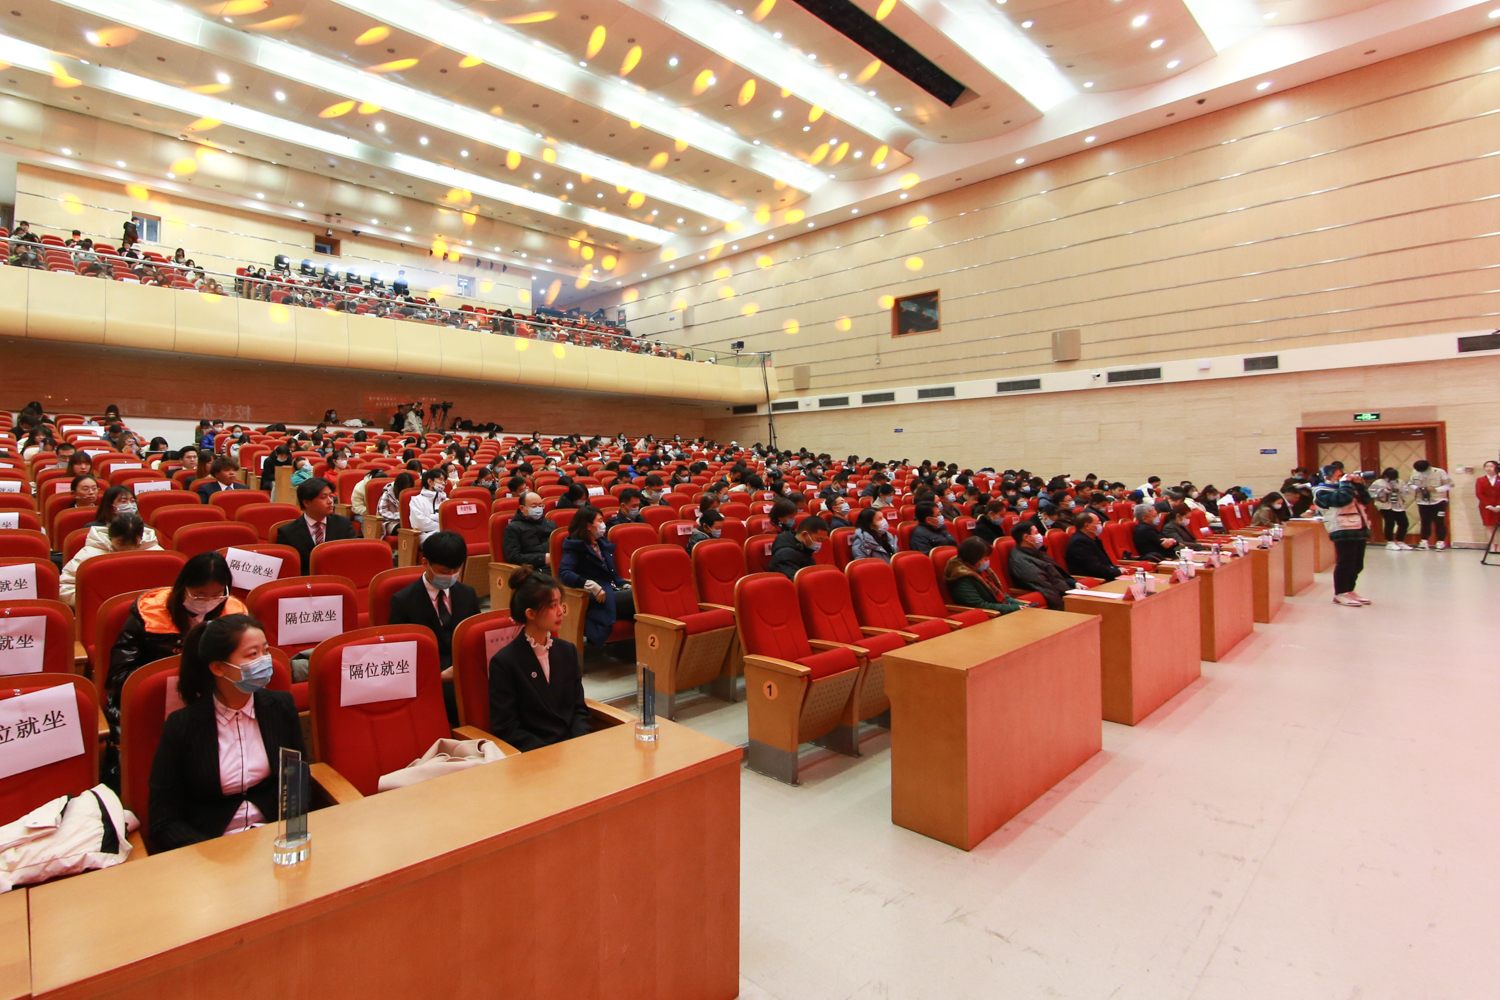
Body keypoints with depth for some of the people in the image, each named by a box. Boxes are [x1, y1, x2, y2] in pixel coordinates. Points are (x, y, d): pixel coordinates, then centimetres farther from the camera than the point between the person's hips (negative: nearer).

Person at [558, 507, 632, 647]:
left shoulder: (603, 544, 24)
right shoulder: (575, 547, 3)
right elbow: (564, 573, -13)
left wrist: (625, 585, 4)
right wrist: (591, 585, -25)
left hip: (613, 592, 7)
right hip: (597, 599, -7)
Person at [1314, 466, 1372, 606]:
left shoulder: (1342, 488, 22)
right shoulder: (1322, 492, -6)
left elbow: (1365, 499, 20)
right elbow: (1343, 499, -22)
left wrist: (1359, 484, 9)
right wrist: (1346, 482, -9)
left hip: (1359, 530, 9)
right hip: (1344, 531, -9)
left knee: (1357, 565, 12)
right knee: (1345, 564, -8)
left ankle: (1349, 591, 21)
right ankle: (1340, 594, -2)